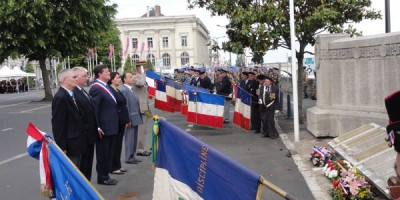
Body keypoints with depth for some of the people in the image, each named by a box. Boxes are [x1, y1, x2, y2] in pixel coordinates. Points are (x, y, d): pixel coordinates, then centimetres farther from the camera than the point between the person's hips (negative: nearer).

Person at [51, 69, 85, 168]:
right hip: (69, 147, -9)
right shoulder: (60, 98, -19)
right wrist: (62, 148, -19)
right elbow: (58, 125, -20)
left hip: (77, 144, 9)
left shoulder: (71, 95, 10)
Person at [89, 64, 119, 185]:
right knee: (103, 154, 4)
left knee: (109, 153, 17)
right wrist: (97, 128, -20)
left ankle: (106, 175, 29)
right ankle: (102, 178, 17)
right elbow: (93, 109, -19)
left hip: (111, 127, 9)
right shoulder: (96, 88, -16)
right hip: (103, 128, -9)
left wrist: (115, 125, 14)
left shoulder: (106, 87, 13)